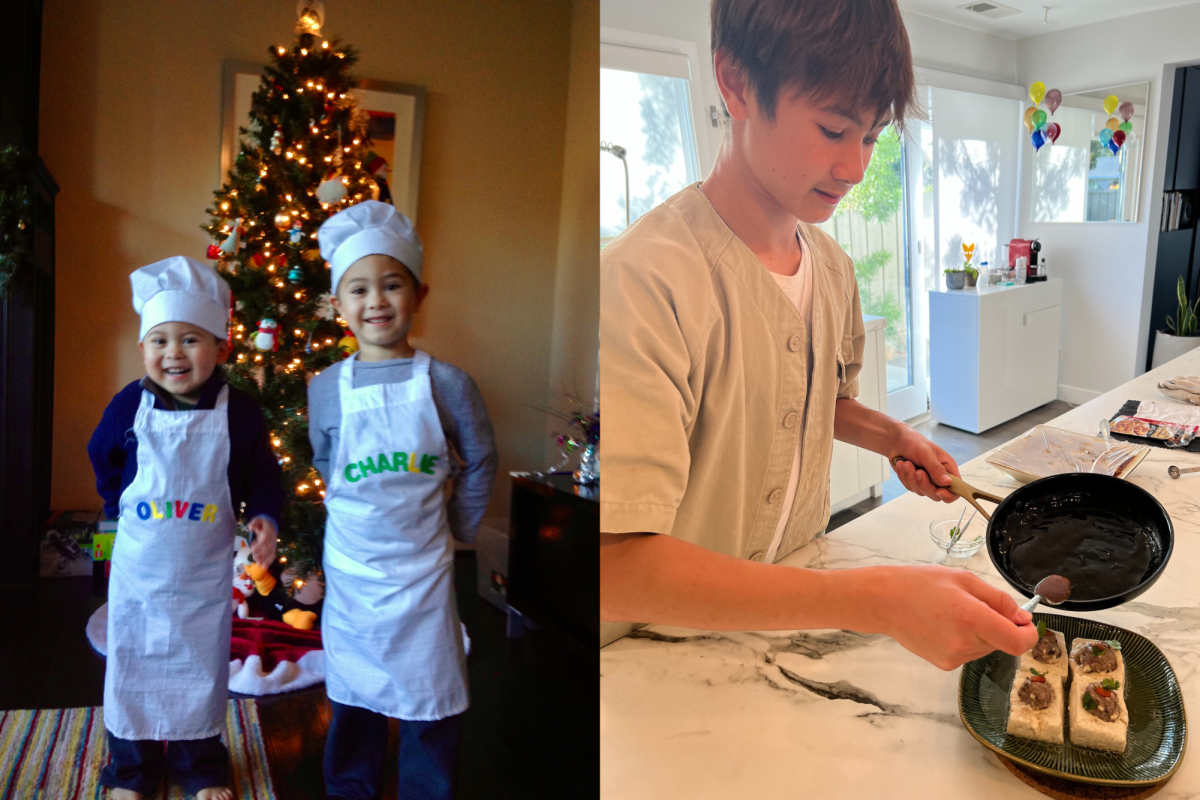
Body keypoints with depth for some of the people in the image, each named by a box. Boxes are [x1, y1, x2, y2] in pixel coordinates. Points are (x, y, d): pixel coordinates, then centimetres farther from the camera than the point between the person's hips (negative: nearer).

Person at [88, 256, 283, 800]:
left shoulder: (239, 412, -13)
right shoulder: (129, 406, -9)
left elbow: (262, 475, -4)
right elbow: (103, 460, 9)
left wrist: (264, 516, -19)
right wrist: (120, 506, 7)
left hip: (206, 571, -1)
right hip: (139, 566, 1)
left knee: (201, 668, 13)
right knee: (133, 664, 13)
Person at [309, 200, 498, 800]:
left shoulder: (447, 383, -9)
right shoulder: (326, 389, -4)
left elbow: (479, 462, 3)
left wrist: (458, 528, 6)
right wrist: (357, 514, 10)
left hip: (422, 570, -1)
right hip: (349, 569, 2)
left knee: (430, 702, 9)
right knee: (352, 695, 16)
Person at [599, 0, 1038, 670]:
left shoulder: (833, 265, 0)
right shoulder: (646, 281, -28)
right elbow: (616, 564, -36)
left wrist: (891, 436, -2)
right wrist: (873, 601, -40)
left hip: (804, 607, 7)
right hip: (681, 642, -6)